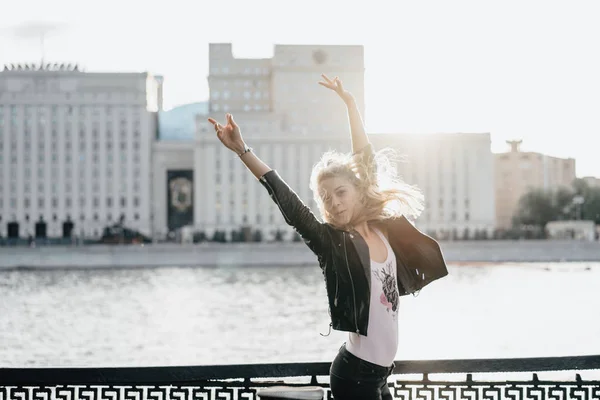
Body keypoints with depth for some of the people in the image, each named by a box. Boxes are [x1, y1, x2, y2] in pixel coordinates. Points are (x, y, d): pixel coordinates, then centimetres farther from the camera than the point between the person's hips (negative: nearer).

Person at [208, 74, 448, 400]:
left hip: (377, 373, 6)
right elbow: (289, 204, -18)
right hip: (355, 374, -6)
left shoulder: (382, 228, 5)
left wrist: (350, 103, 19)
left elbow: (365, 160, 13)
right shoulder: (331, 242, -8)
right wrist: (243, 151, -27)